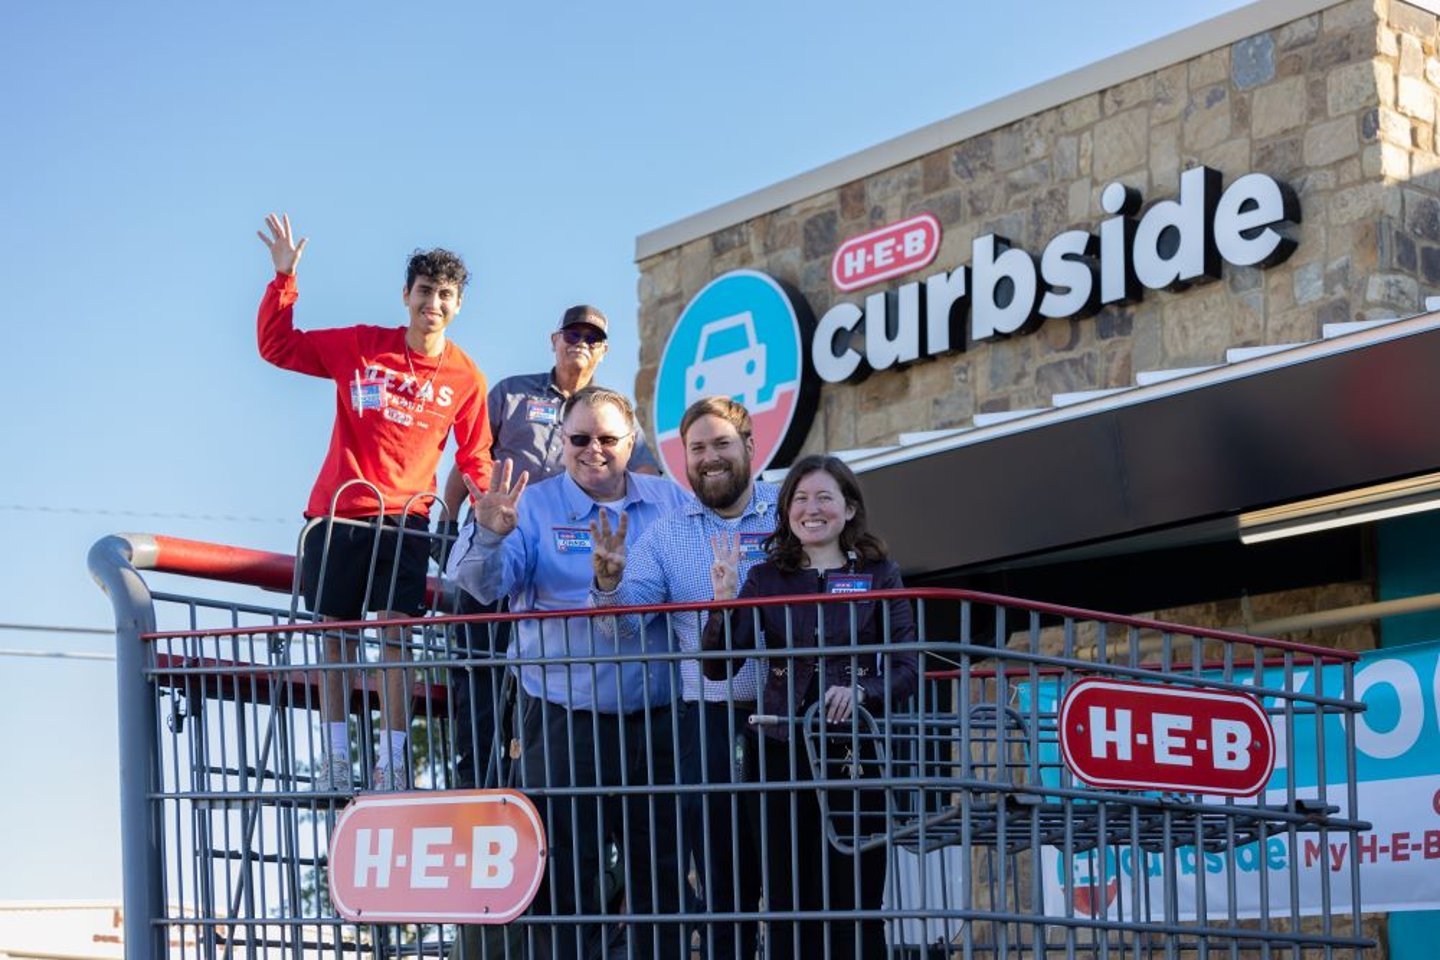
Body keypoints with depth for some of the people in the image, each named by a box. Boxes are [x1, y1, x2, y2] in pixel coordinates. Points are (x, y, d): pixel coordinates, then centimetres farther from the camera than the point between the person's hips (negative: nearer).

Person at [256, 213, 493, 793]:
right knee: (334, 632, 3)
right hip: (338, 512, 1)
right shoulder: (361, 347, 3)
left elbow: (474, 457, 12)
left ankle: (391, 762, -7)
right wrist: (284, 279, -2)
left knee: (395, 634, -10)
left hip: (404, 521, -1)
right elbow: (278, 347, 9)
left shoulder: (465, 378, 4)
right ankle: (335, 756, 10)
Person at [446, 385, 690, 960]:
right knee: (566, 877, 3)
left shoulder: (673, 503, 8)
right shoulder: (533, 507, 0)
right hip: (565, 724, -2)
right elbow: (479, 583, -13)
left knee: (662, 876, 12)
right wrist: (489, 534, -33)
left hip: (658, 720, 3)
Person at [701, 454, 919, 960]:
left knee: (856, 907, 1)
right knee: (789, 904, 3)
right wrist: (724, 601, -14)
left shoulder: (878, 575, 4)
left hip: (855, 754, -1)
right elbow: (718, 666, 1)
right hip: (783, 755, 1)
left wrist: (861, 692, -20)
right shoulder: (766, 578, 7)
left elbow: (907, 669, -1)